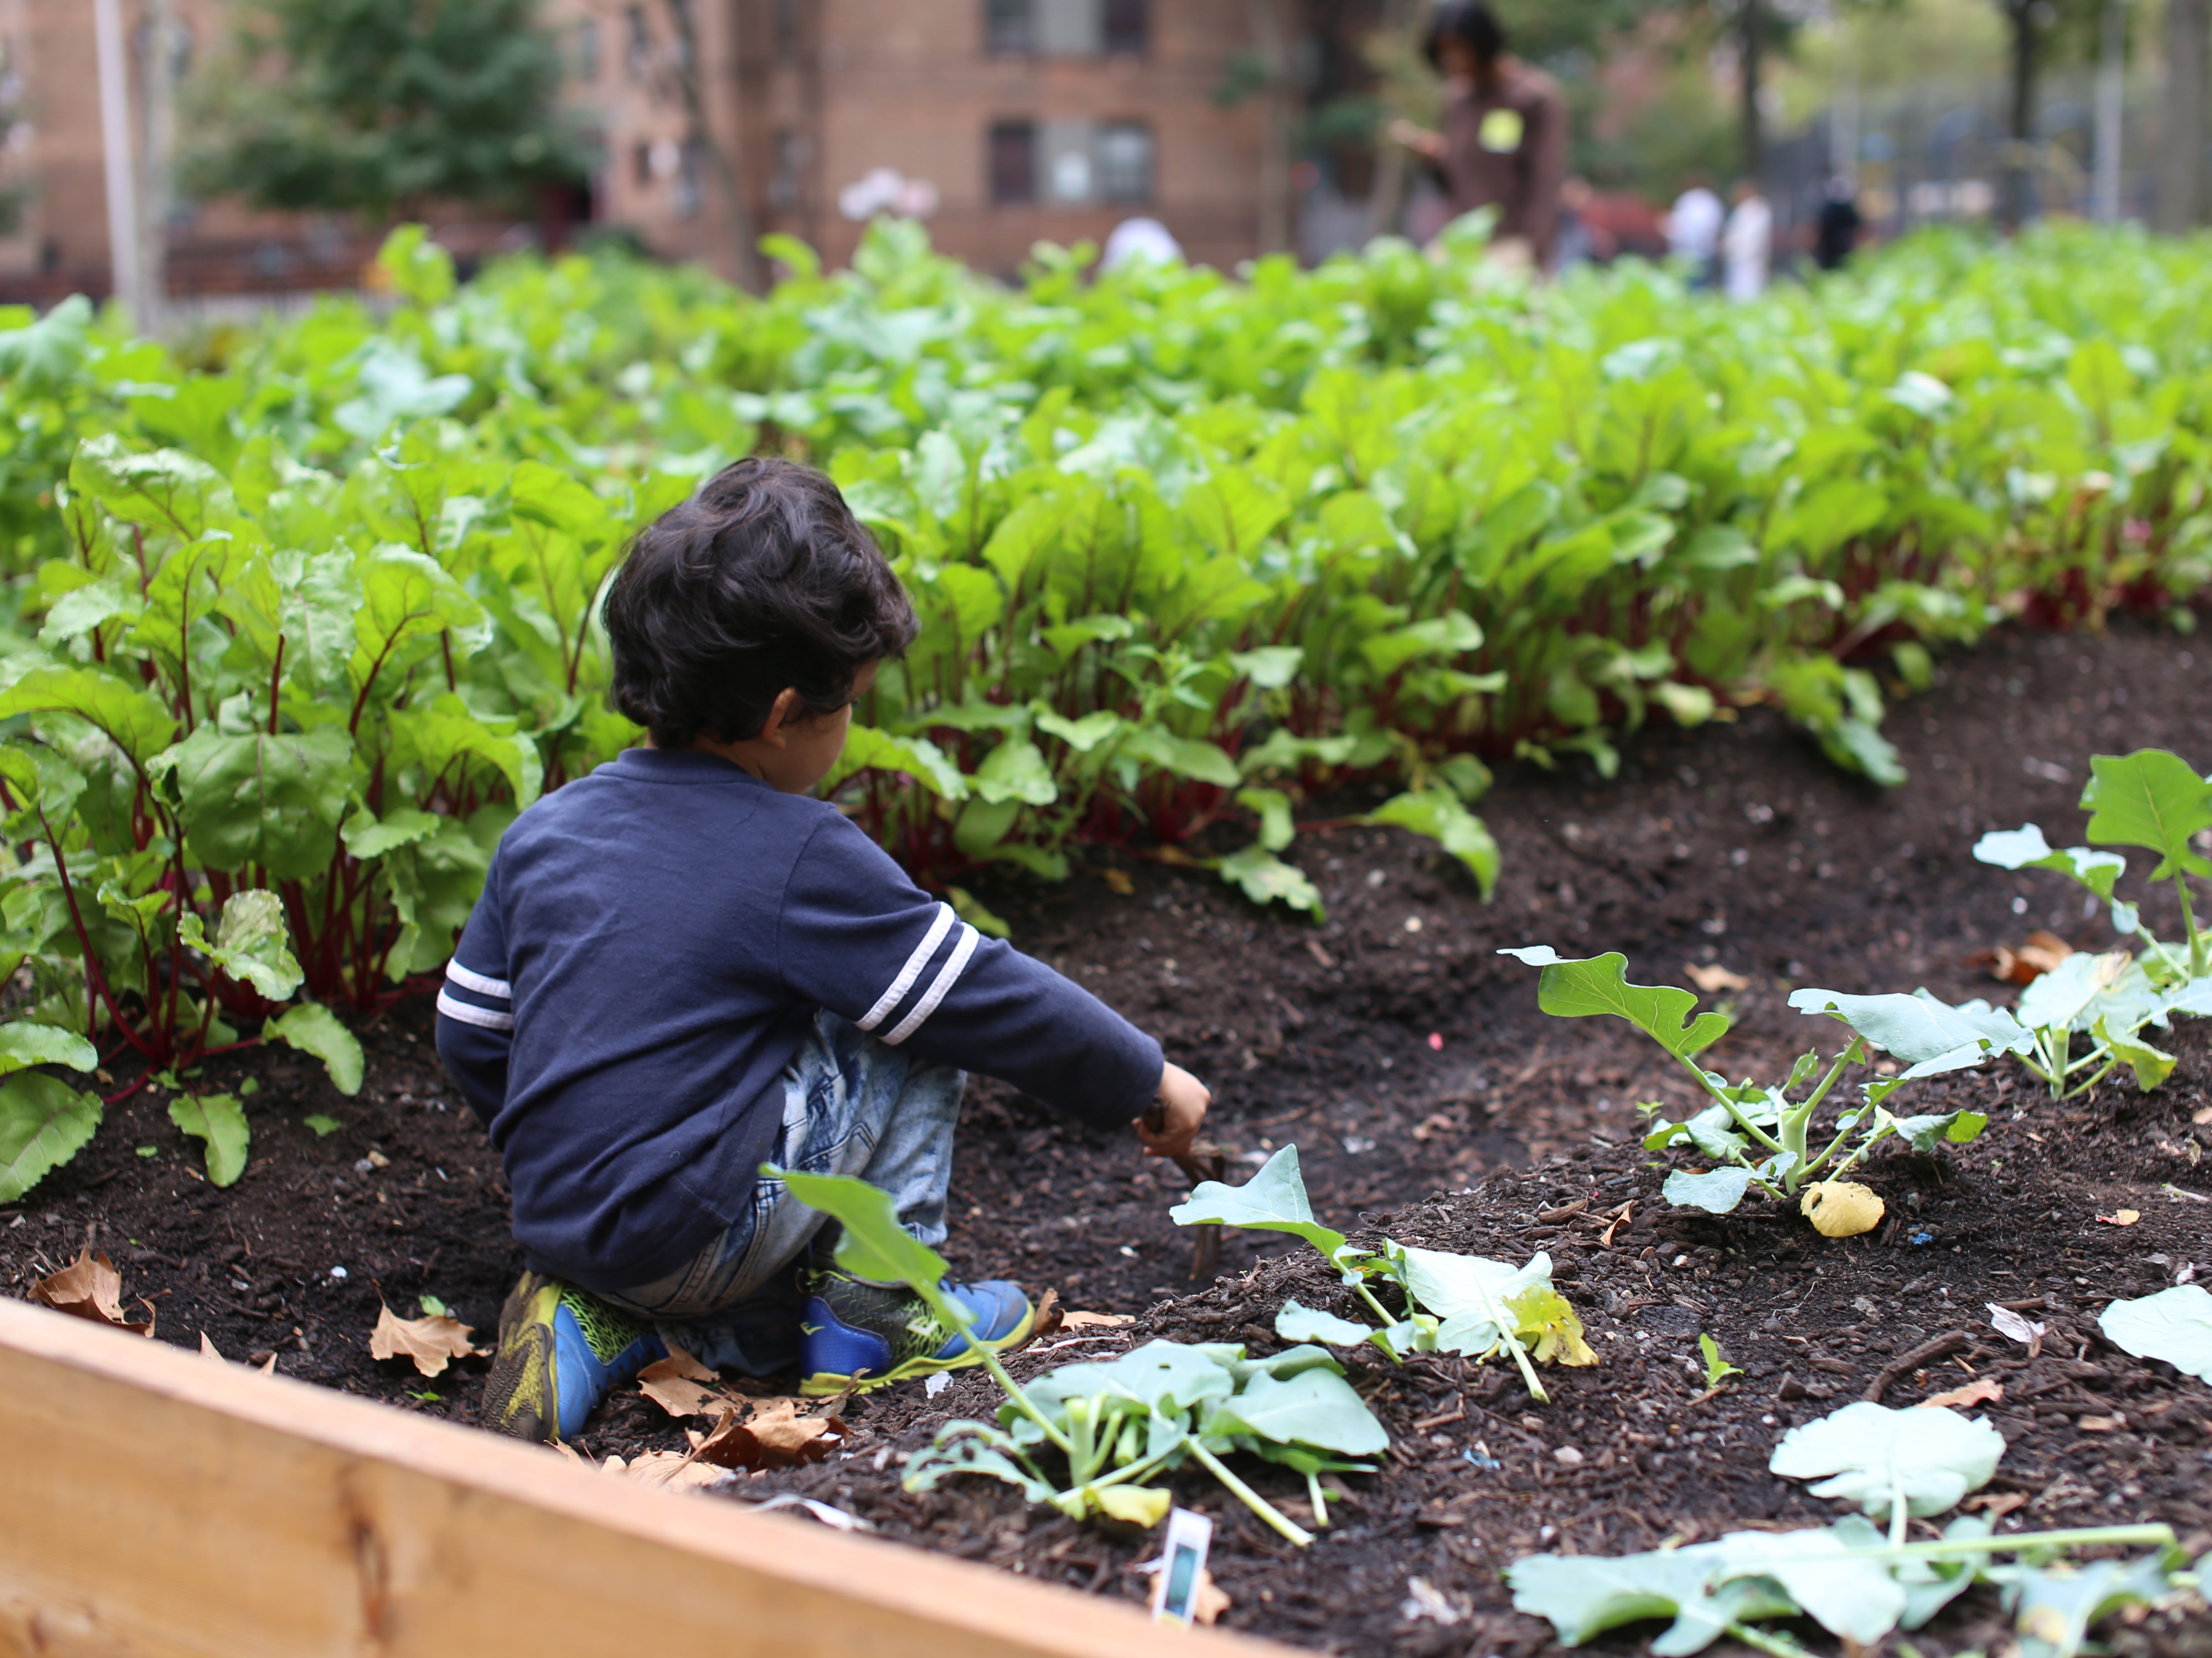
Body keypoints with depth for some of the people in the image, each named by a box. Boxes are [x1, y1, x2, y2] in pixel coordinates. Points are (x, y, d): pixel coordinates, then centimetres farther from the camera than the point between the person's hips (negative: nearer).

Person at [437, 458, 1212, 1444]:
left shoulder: (542, 832, 5)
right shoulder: (802, 858, -14)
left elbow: (469, 1037, 12)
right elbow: (989, 1001, -8)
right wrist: (1146, 1080, 7)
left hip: (554, 1223, 7)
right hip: (695, 1236, -7)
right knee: (918, 1039, 2)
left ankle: (596, 1327, 8)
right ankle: (871, 1320, 7)